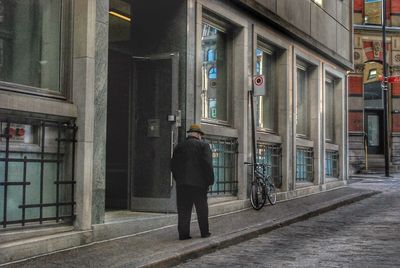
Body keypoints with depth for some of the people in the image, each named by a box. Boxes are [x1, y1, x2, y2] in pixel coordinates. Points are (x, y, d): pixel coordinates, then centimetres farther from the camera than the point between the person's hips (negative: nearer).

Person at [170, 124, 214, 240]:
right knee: (202, 209, 9)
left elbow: (173, 165, 10)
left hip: (182, 184, 3)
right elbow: (207, 164, -10)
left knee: (183, 209, 5)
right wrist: (210, 180, -3)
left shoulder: (179, 147, 11)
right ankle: (204, 232, 16)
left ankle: (183, 233, 2)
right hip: (199, 183, -3)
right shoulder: (203, 145, -2)